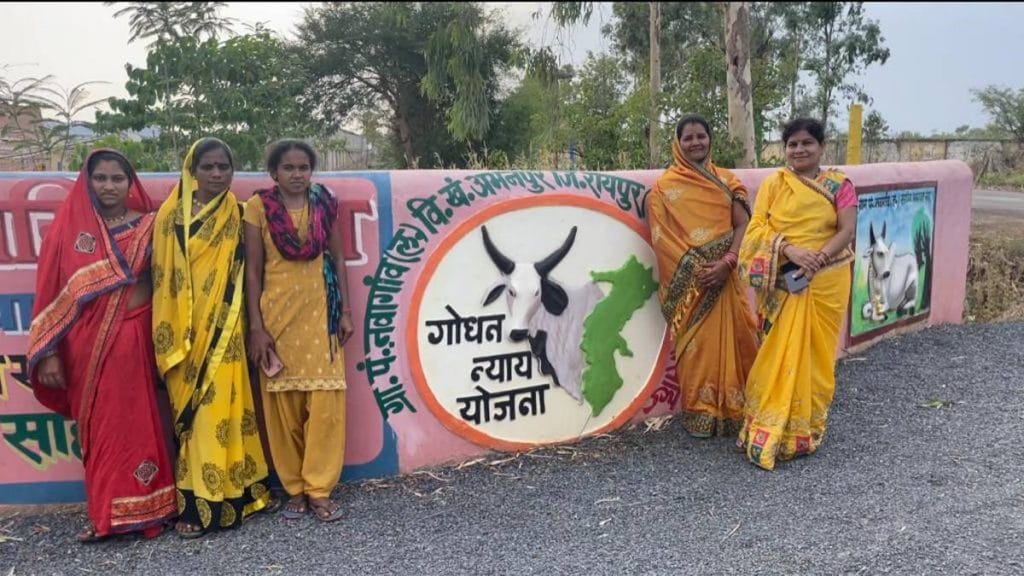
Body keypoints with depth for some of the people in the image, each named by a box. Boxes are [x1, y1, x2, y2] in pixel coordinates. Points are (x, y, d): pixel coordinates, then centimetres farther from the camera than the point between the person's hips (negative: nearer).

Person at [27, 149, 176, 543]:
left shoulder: (148, 226, 2)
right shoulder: (69, 227, 1)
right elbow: (51, 291, 0)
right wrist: (48, 353, -4)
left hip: (135, 341, 0)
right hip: (87, 345, 1)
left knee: (137, 424, 4)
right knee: (97, 428, 9)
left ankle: (140, 508, 17)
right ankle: (105, 513, 22)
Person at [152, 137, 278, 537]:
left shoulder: (238, 215, 7)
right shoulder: (172, 215, 1)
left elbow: (245, 273, 7)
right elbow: (162, 276, -1)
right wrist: (169, 335, -7)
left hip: (224, 328, 1)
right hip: (186, 330, -1)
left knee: (226, 406, 4)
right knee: (194, 411, 1)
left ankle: (238, 489, 18)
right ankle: (197, 503, 10)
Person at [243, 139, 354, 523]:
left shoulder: (325, 204, 5)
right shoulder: (258, 207, -1)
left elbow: (337, 259, 8)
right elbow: (252, 270, -3)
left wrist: (345, 311, 2)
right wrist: (256, 326, -8)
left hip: (319, 312, 1)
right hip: (277, 312, -1)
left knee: (325, 402, -3)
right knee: (283, 404, 4)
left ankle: (319, 488, 8)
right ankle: (295, 488, 17)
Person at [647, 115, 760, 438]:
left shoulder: (726, 180, 9)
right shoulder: (665, 186, 1)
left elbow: (742, 224, 1)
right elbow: (661, 236, -6)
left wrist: (726, 263, -15)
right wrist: (695, 268, -14)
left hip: (724, 275, 3)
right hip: (689, 280, -2)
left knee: (730, 342, 6)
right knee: (695, 347, 2)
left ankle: (731, 410, 21)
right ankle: (699, 415, 13)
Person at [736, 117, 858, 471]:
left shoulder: (839, 184, 4)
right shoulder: (773, 183, 4)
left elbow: (847, 230, -5)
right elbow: (757, 228, -5)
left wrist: (817, 259, -21)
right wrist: (790, 250, -22)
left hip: (825, 284, 0)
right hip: (781, 284, 0)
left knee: (815, 356, 7)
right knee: (778, 355, 1)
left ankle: (805, 430, 22)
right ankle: (768, 433, 9)